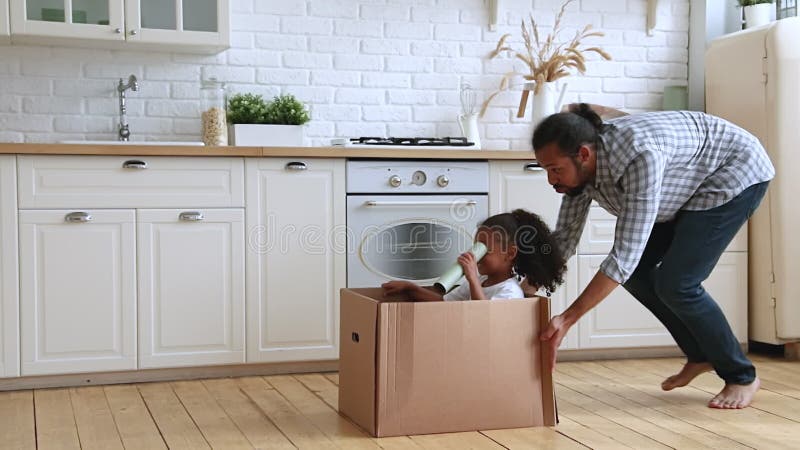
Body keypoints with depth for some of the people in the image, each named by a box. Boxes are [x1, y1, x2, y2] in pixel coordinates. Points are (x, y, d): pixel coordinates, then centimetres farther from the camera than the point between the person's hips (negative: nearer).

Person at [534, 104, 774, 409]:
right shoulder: (581, 165, -16)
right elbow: (564, 238, -6)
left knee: (676, 284, -17)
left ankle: (741, 376, 4)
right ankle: (700, 354, 19)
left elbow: (625, 254, -41)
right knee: (636, 273, 0)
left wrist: (567, 319, -41)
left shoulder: (640, 156, -41)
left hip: (736, 173, -8)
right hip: (687, 187, 8)